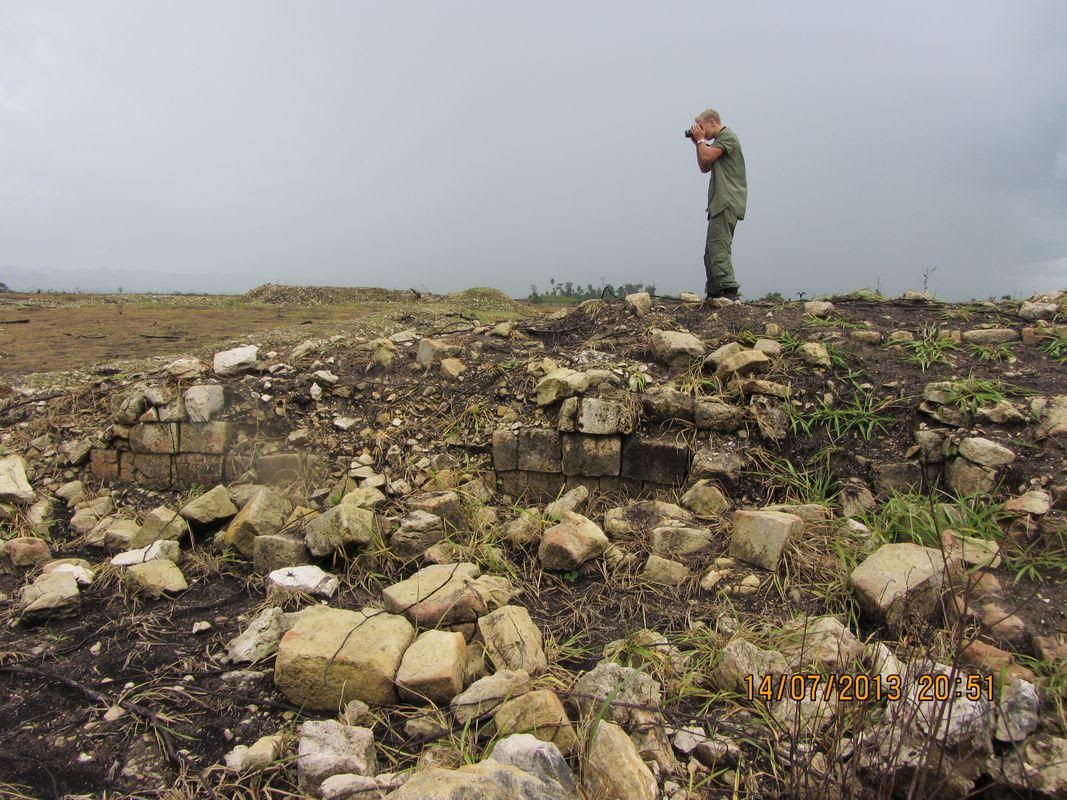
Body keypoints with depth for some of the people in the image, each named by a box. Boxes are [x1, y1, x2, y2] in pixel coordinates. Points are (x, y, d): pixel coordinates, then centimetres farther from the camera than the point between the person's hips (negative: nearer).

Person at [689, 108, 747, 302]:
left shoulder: (728, 136, -4)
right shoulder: (719, 141, 26)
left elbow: (708, 156, -16)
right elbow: (704, 167, 26)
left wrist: (700, 139, 1)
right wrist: (698, 144, 18)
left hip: (727, 202, -10)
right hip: (721, 202, 10)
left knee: (718, 247, -18)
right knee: (711, 250, 8)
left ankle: (729, 290, -23)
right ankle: (713, 293, 9)